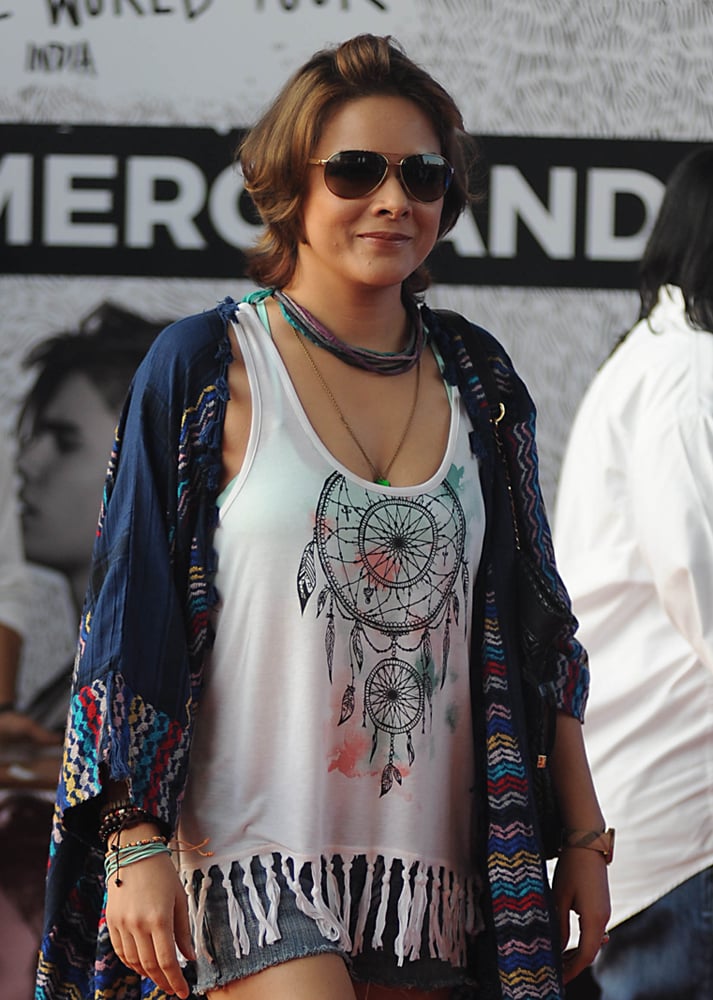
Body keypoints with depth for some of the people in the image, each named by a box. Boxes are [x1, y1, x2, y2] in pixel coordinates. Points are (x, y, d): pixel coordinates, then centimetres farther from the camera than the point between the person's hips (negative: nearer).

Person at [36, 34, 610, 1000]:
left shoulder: (475, 383, 12)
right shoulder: (203, 369, -1)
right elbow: (132, 619, -2)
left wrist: (584, 837, 12)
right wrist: (137, 842, -10)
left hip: (431, 864, 4)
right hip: (253, 850, -4)